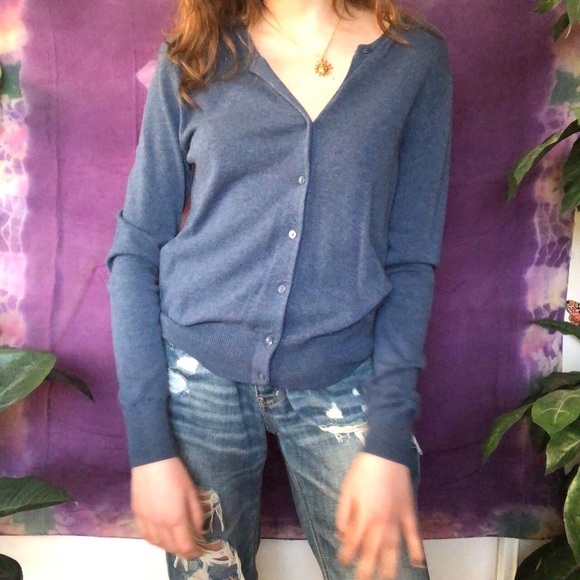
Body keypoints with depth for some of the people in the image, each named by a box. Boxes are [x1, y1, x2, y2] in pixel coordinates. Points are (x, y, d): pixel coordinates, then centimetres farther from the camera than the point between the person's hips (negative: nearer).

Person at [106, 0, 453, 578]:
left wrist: (390, 438, -9)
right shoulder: (193, 56, 1)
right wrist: (148, 444, -8)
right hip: (197, 376, 1)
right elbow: (135, 249, -1)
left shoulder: (417, 57, 1)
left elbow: (411, 261, -1)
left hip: (342, 384, 0)